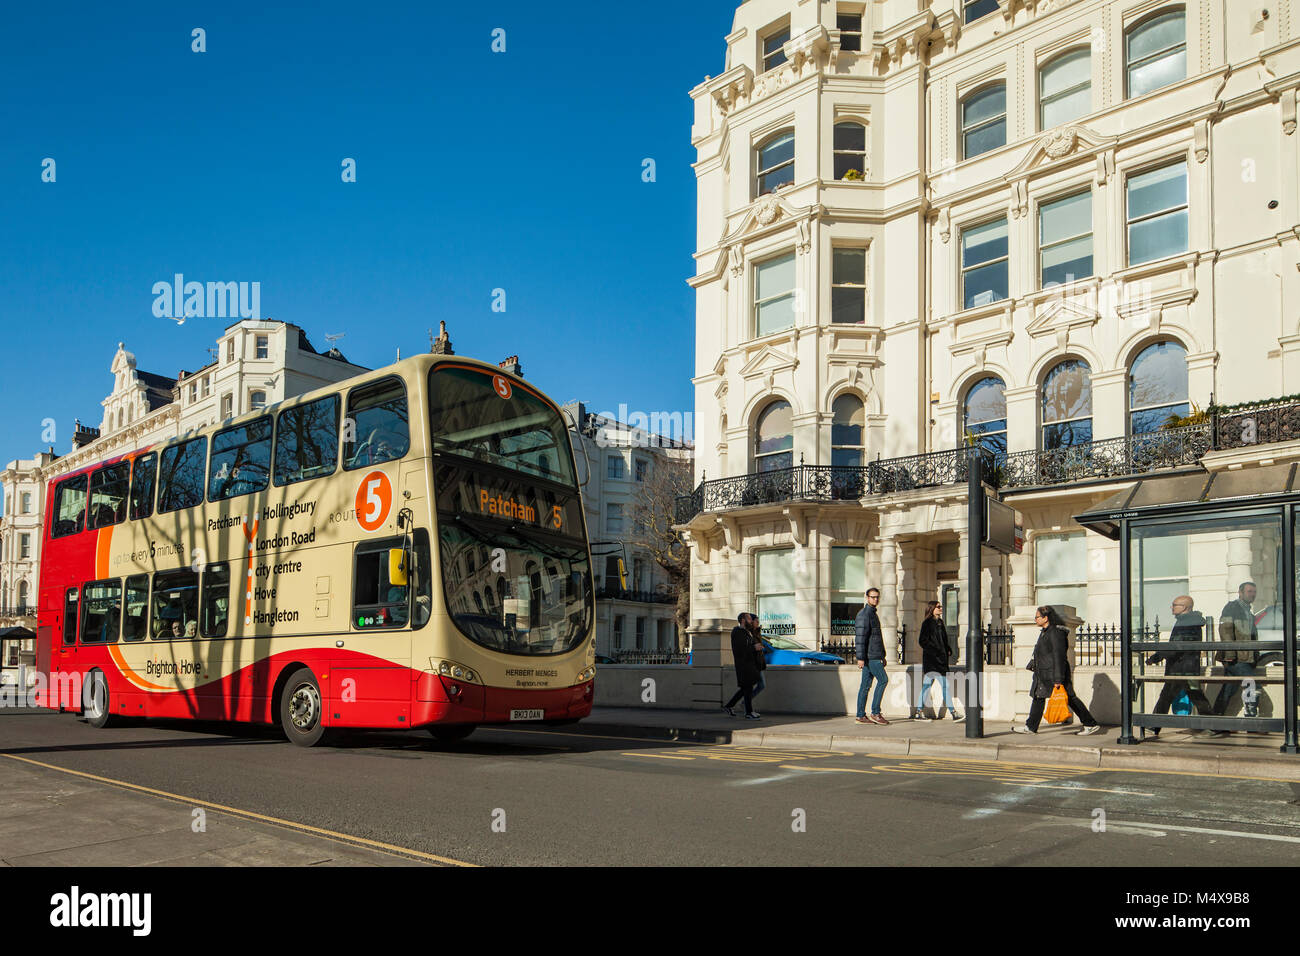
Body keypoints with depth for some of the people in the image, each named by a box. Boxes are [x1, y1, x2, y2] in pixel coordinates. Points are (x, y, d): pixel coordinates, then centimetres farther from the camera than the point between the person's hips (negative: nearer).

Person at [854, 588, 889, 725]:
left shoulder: (873, 614, 21)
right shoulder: (864, 614, -12)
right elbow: (860, 637, -18)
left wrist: (882, 656, 25)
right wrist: (860, 657, -23)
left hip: (874, 656, 9)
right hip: (869, 656, -9)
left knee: (866, 684, 7)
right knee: (883, 679, -10)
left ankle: (861, 716, 8)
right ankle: (875, 713, -8)